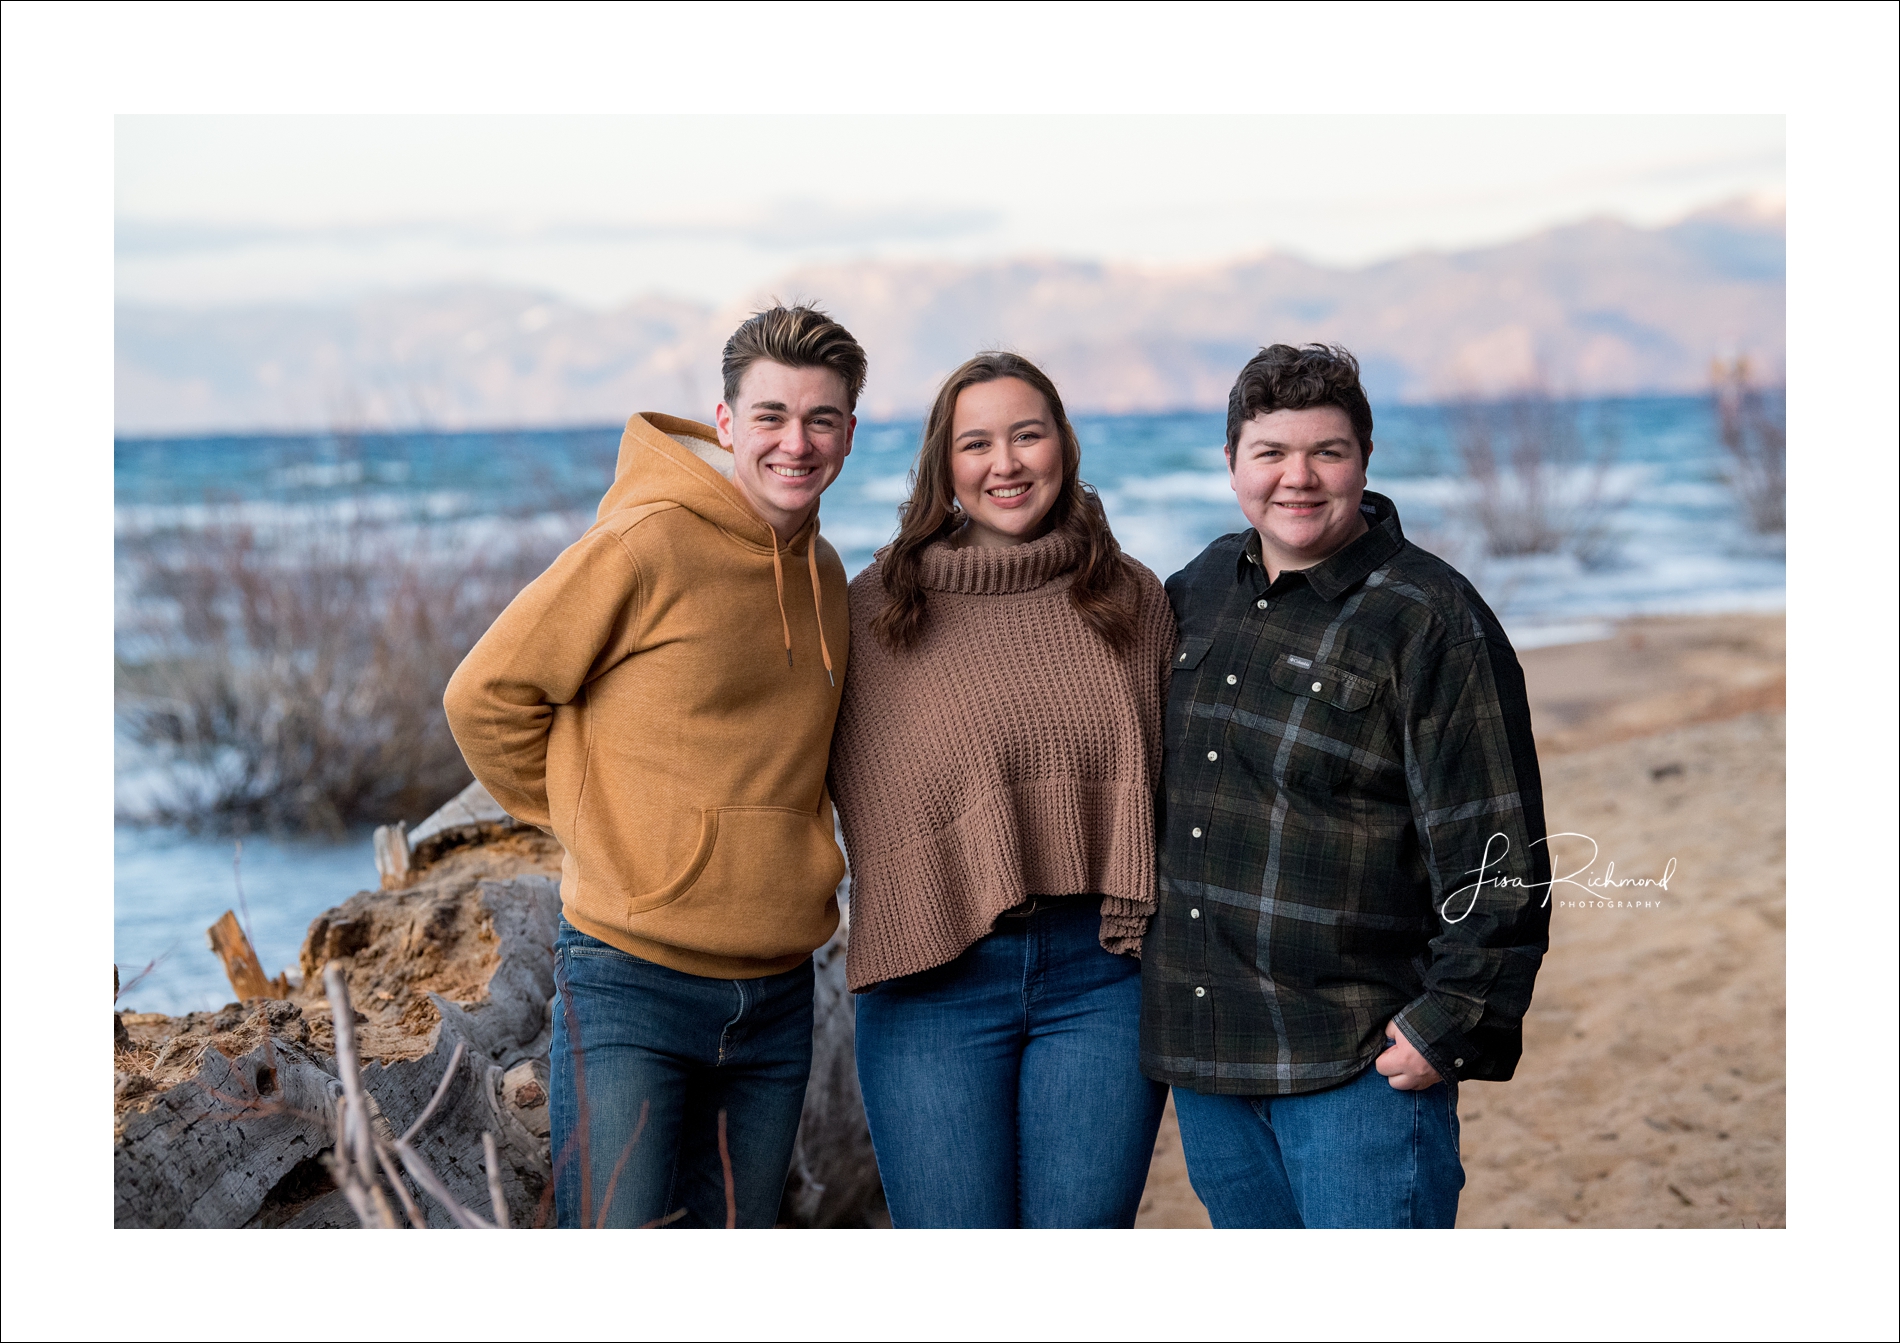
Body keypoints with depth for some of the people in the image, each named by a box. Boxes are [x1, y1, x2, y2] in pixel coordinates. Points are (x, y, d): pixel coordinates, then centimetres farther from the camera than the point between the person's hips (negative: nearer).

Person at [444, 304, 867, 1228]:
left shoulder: (824, 574, 10)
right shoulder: (649, 544, -12)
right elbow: (488, 694, -6)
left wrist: (791, 860, 13)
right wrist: (592, 827, 0)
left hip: (777, 994, 7)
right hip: (634, 982, -6)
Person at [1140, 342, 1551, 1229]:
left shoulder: (1431, 618, -9)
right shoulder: (1198, 590, 11)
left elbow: (1495, 851, -11)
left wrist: (1453, 1021, -14)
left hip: (1362, 1063, -6)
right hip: (1202, 1053, 7)